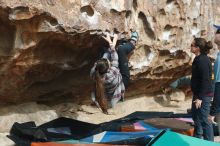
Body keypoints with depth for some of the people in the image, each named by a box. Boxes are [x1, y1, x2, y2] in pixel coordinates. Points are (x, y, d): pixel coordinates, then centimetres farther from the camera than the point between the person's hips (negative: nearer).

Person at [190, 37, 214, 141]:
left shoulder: (203, 60, -20)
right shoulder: (198, 59, 11)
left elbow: (205, 80, -23)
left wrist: (200, 98, -23)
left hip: (204, 95, -11)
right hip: (198, 94, 11)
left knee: (203, 120, -4)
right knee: (196, 116, 22)